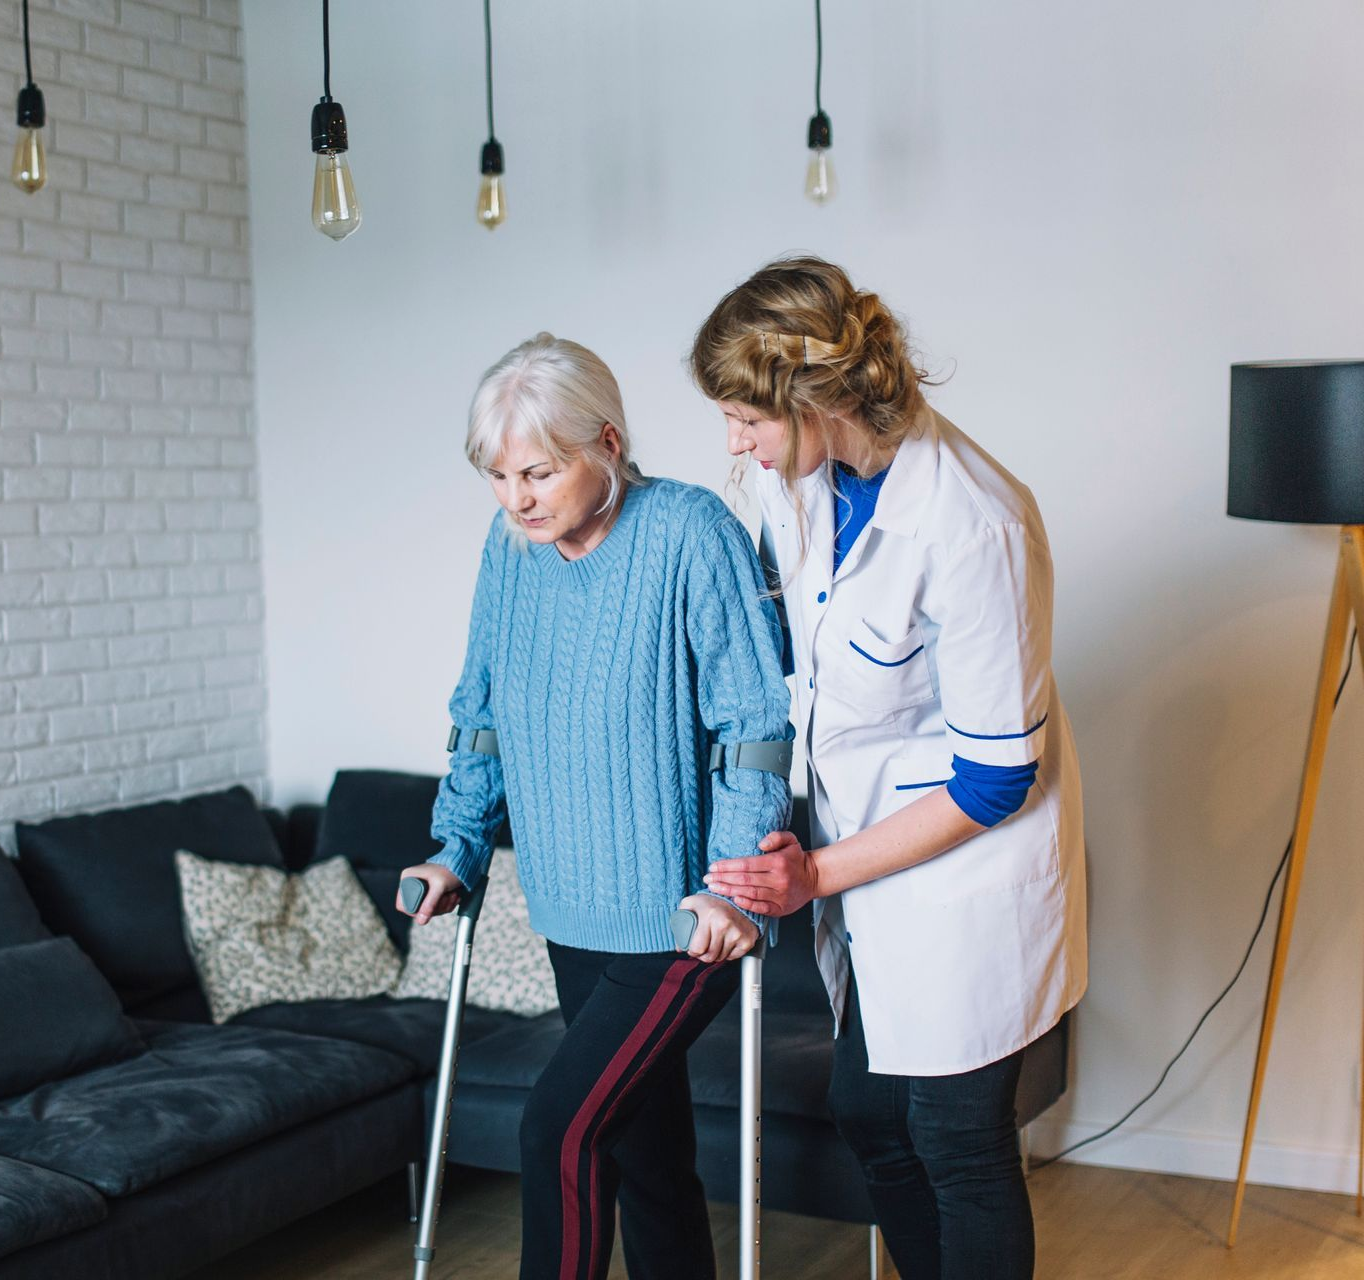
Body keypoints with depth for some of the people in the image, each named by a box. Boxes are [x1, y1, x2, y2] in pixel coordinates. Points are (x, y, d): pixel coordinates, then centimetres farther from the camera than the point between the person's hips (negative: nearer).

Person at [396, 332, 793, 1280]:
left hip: (685, 916, -6)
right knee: (643, 1141, 15)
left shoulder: (690, 533, -16)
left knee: (562, 1129, -11)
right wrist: (458, 850, 9)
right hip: (576, 911, 6)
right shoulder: (510, 548, 4)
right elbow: (482, 712, 15)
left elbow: (756, 721, -16)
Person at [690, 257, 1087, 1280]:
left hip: (967, 871, -7)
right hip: (863, 851, 8)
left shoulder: (977, 529, -29)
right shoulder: (800, 480, -7)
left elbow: (994, 778, -22)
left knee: (958, 1143, 6)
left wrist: (821, 874, -18)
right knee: (866, 1113, 18)